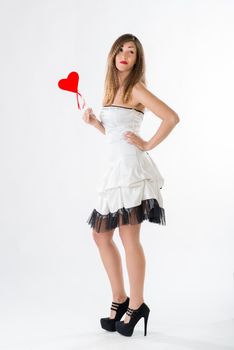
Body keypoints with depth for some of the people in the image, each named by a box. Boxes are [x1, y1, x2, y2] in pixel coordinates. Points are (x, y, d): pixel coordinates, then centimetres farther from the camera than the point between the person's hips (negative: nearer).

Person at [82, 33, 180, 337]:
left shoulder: (136, 89, -6)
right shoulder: (112, 89, 17)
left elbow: (172, 118, -16)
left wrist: (148, 144, -11)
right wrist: (94, 122, 8)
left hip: (130, 166, -9)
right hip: (115, 167, 9)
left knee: (129, 236, -6)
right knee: (100, 234, 11)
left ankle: (136, 305, 7)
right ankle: (119, 299, 21)